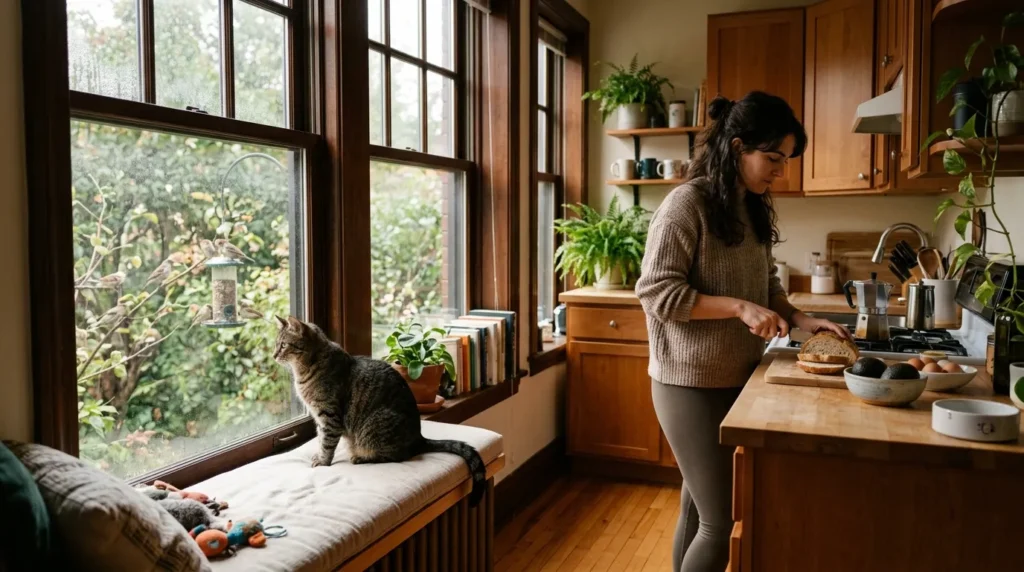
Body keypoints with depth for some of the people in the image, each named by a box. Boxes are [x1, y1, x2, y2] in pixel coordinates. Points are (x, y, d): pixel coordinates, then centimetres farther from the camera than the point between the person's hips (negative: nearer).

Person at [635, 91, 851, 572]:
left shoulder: (752, 209, 9)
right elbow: (655, 291, -19)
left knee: (698, 508, 17)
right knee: (721, 522, -2)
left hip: (736, 379, 8)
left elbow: (766, 287, 16)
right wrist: (739, 307, -23)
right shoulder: (687, 203, -15)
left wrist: (799, 320, -1)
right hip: (691, 384, -7)